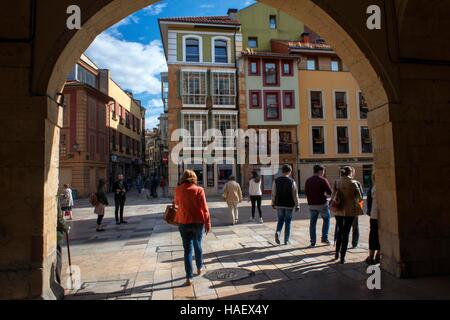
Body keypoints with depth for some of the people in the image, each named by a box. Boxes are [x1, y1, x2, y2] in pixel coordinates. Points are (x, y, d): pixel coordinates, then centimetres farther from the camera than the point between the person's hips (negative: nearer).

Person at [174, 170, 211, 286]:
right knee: (197, 245, 20)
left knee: (187, 249, 6)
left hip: (184, 223, 0)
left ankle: (189, 277, 5)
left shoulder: (178, 190, -4)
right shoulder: (199, 190, -9)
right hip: (198, 222, 0)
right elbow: (204, 208, -10)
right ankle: (200, 267, 39)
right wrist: (208, 223, -4)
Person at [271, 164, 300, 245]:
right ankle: (286, 240, 14)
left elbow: (273, 193, 1)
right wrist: (297, 205, 2)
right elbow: (295, 195, -7)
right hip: (289, 205, -2)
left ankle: (278, 233, -8)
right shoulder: (292, 181, -10)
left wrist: (273, 203, 11)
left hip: (279, 204, 2)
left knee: (280, 220, 18)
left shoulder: (276, 181, -3)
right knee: (288, 222, 10)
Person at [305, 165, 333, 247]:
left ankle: (313, 242, 11)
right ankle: (324, 238, 14)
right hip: (322, 204, -4)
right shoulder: (323, 180, -10)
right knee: (326, 220, 17)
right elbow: (330, 192, -12)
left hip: (312, 205, 4)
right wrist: (324, 194, 8)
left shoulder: (308, 181, 6)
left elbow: (306, 192, 12)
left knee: (312, 223, 10)